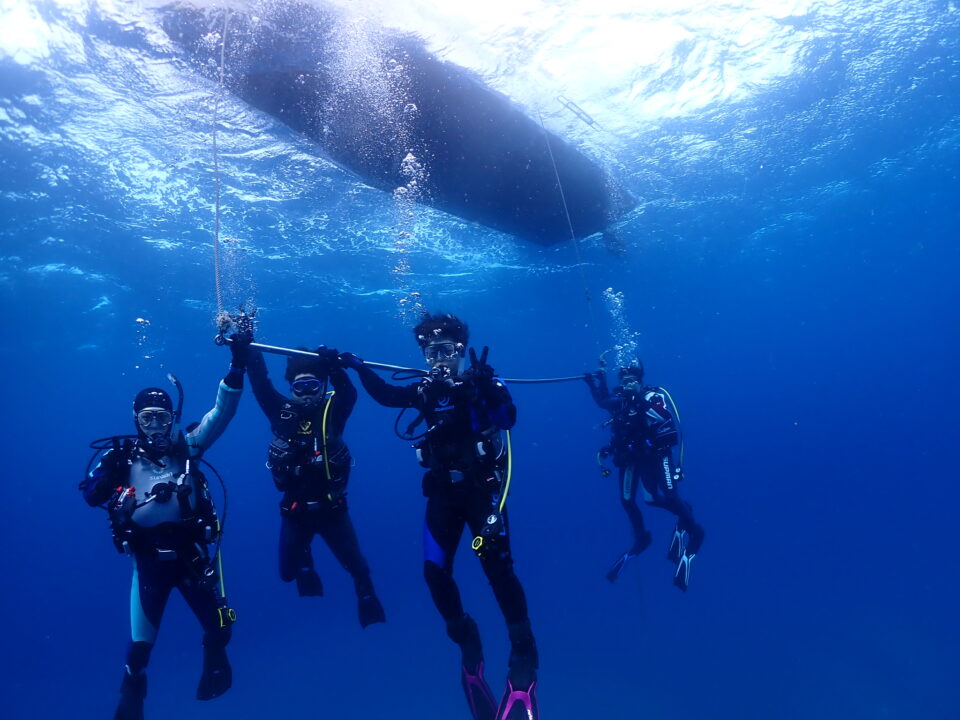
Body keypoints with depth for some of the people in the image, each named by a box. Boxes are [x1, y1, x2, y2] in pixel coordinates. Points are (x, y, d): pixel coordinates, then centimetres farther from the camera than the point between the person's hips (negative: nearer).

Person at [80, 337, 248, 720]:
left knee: (219, 627, 10)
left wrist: (238, 363, -21)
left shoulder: (186, 447, -1)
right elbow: (90, 495, -5)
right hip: (148, 558, 0)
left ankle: (214, 665, 43)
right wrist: (110, 471, -26)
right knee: (140, 643, 8)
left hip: (192, 553, 0)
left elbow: (222, 410, -11)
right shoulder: (123, 457, 0)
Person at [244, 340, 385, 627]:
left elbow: (349, 392, -26)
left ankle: (366, 592, 38)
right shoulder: (282, 412, -5)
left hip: (331, 505, -1)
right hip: (295, 507, 2)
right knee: (289, 571, 14)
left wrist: (333, 365, -43)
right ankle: (305, 562, 50)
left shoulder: (333, 411, -8)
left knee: (355, 565, 4)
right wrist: (248, 350, -24)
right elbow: (260, 383, -13)